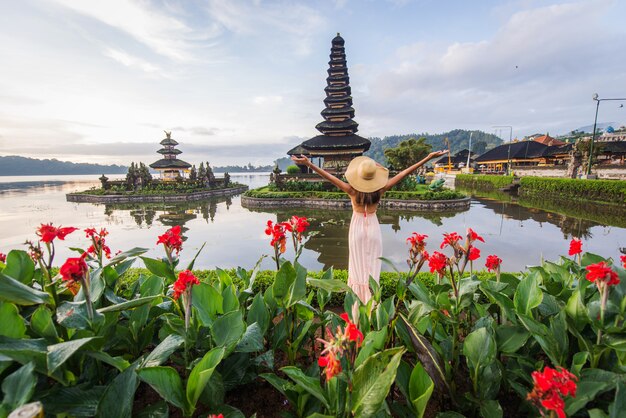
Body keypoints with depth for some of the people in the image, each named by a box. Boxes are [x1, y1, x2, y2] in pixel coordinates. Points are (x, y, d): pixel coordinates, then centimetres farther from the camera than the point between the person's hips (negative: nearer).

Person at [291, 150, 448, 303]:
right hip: (373, 228, 1)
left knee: (358, 267, 12)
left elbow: (329, 176, -21)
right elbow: (404, 173, -12)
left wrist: (308, 164, -21)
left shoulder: (353, 190, -17)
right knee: (372, 269, 10)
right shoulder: (380, 190, -14)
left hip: (357, 228, 0)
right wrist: (428, 157, -8)